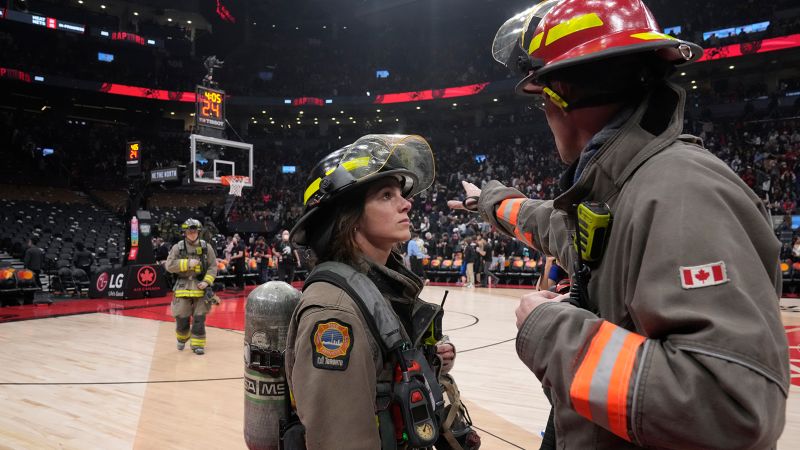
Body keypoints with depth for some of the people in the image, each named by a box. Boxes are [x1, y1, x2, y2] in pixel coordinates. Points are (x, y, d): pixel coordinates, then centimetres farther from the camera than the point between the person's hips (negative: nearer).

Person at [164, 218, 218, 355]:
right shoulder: (178, 247, 1)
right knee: (182, 317, 7)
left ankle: (197, 344, 12)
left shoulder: (206, 247, 1)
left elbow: (213, 266, 2)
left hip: (201, 286, 0)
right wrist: (187, 263, -14)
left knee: (199, 318, -1)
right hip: (183, 286, 0)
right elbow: (169, 265, -6)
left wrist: (207, 281, -11)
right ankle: (182, 338, 36)